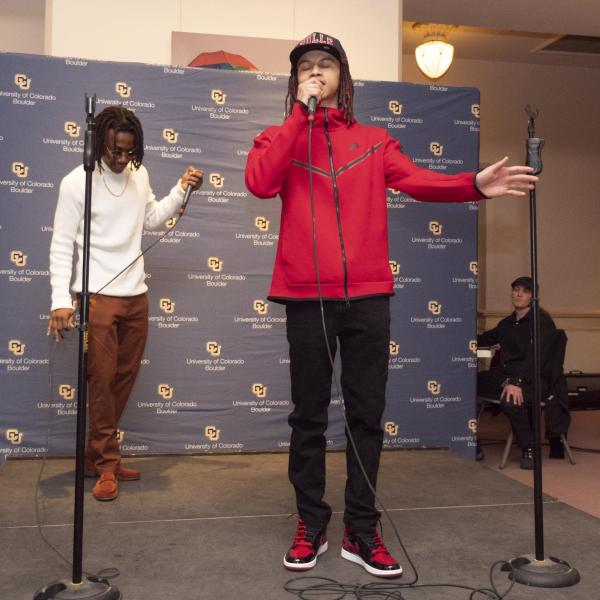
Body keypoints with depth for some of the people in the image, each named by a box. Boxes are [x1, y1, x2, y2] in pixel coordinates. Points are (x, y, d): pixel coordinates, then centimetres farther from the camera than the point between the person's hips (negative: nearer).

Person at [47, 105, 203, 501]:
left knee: (124, 379, 10)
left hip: (136, 296, 6)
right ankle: (107, 465, 13)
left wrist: (182, 189, 5)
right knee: (102, 380, -2)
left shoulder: (139, 175, 6)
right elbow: (62, 245, -8)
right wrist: (61, 300, -17)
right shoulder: (77, 182, -9)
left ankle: (97, 456, 24)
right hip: (97, 297, -6)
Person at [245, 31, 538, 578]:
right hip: (307, 296, -1)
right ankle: (311, 528, 21)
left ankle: (361, 532, 19)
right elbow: (260, 183, -12)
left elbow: (417, 180, -2)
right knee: (309, 416, 7)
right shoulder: (280, 137, 9)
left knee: (367, 414, 6)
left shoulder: (373, 140, 12)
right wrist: (301, 113, -7)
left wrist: (474, 184, -20)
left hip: (367, 295, 1)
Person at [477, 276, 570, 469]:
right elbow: (486, 339, 35)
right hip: (505, 375, 7)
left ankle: (529, 448, -13)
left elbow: (535, 356, -18)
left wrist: (516, 382, -30)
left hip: (534, 379, -7)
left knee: (510, 400, -38)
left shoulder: (542, 321, -5)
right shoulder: (507, 323, 18)